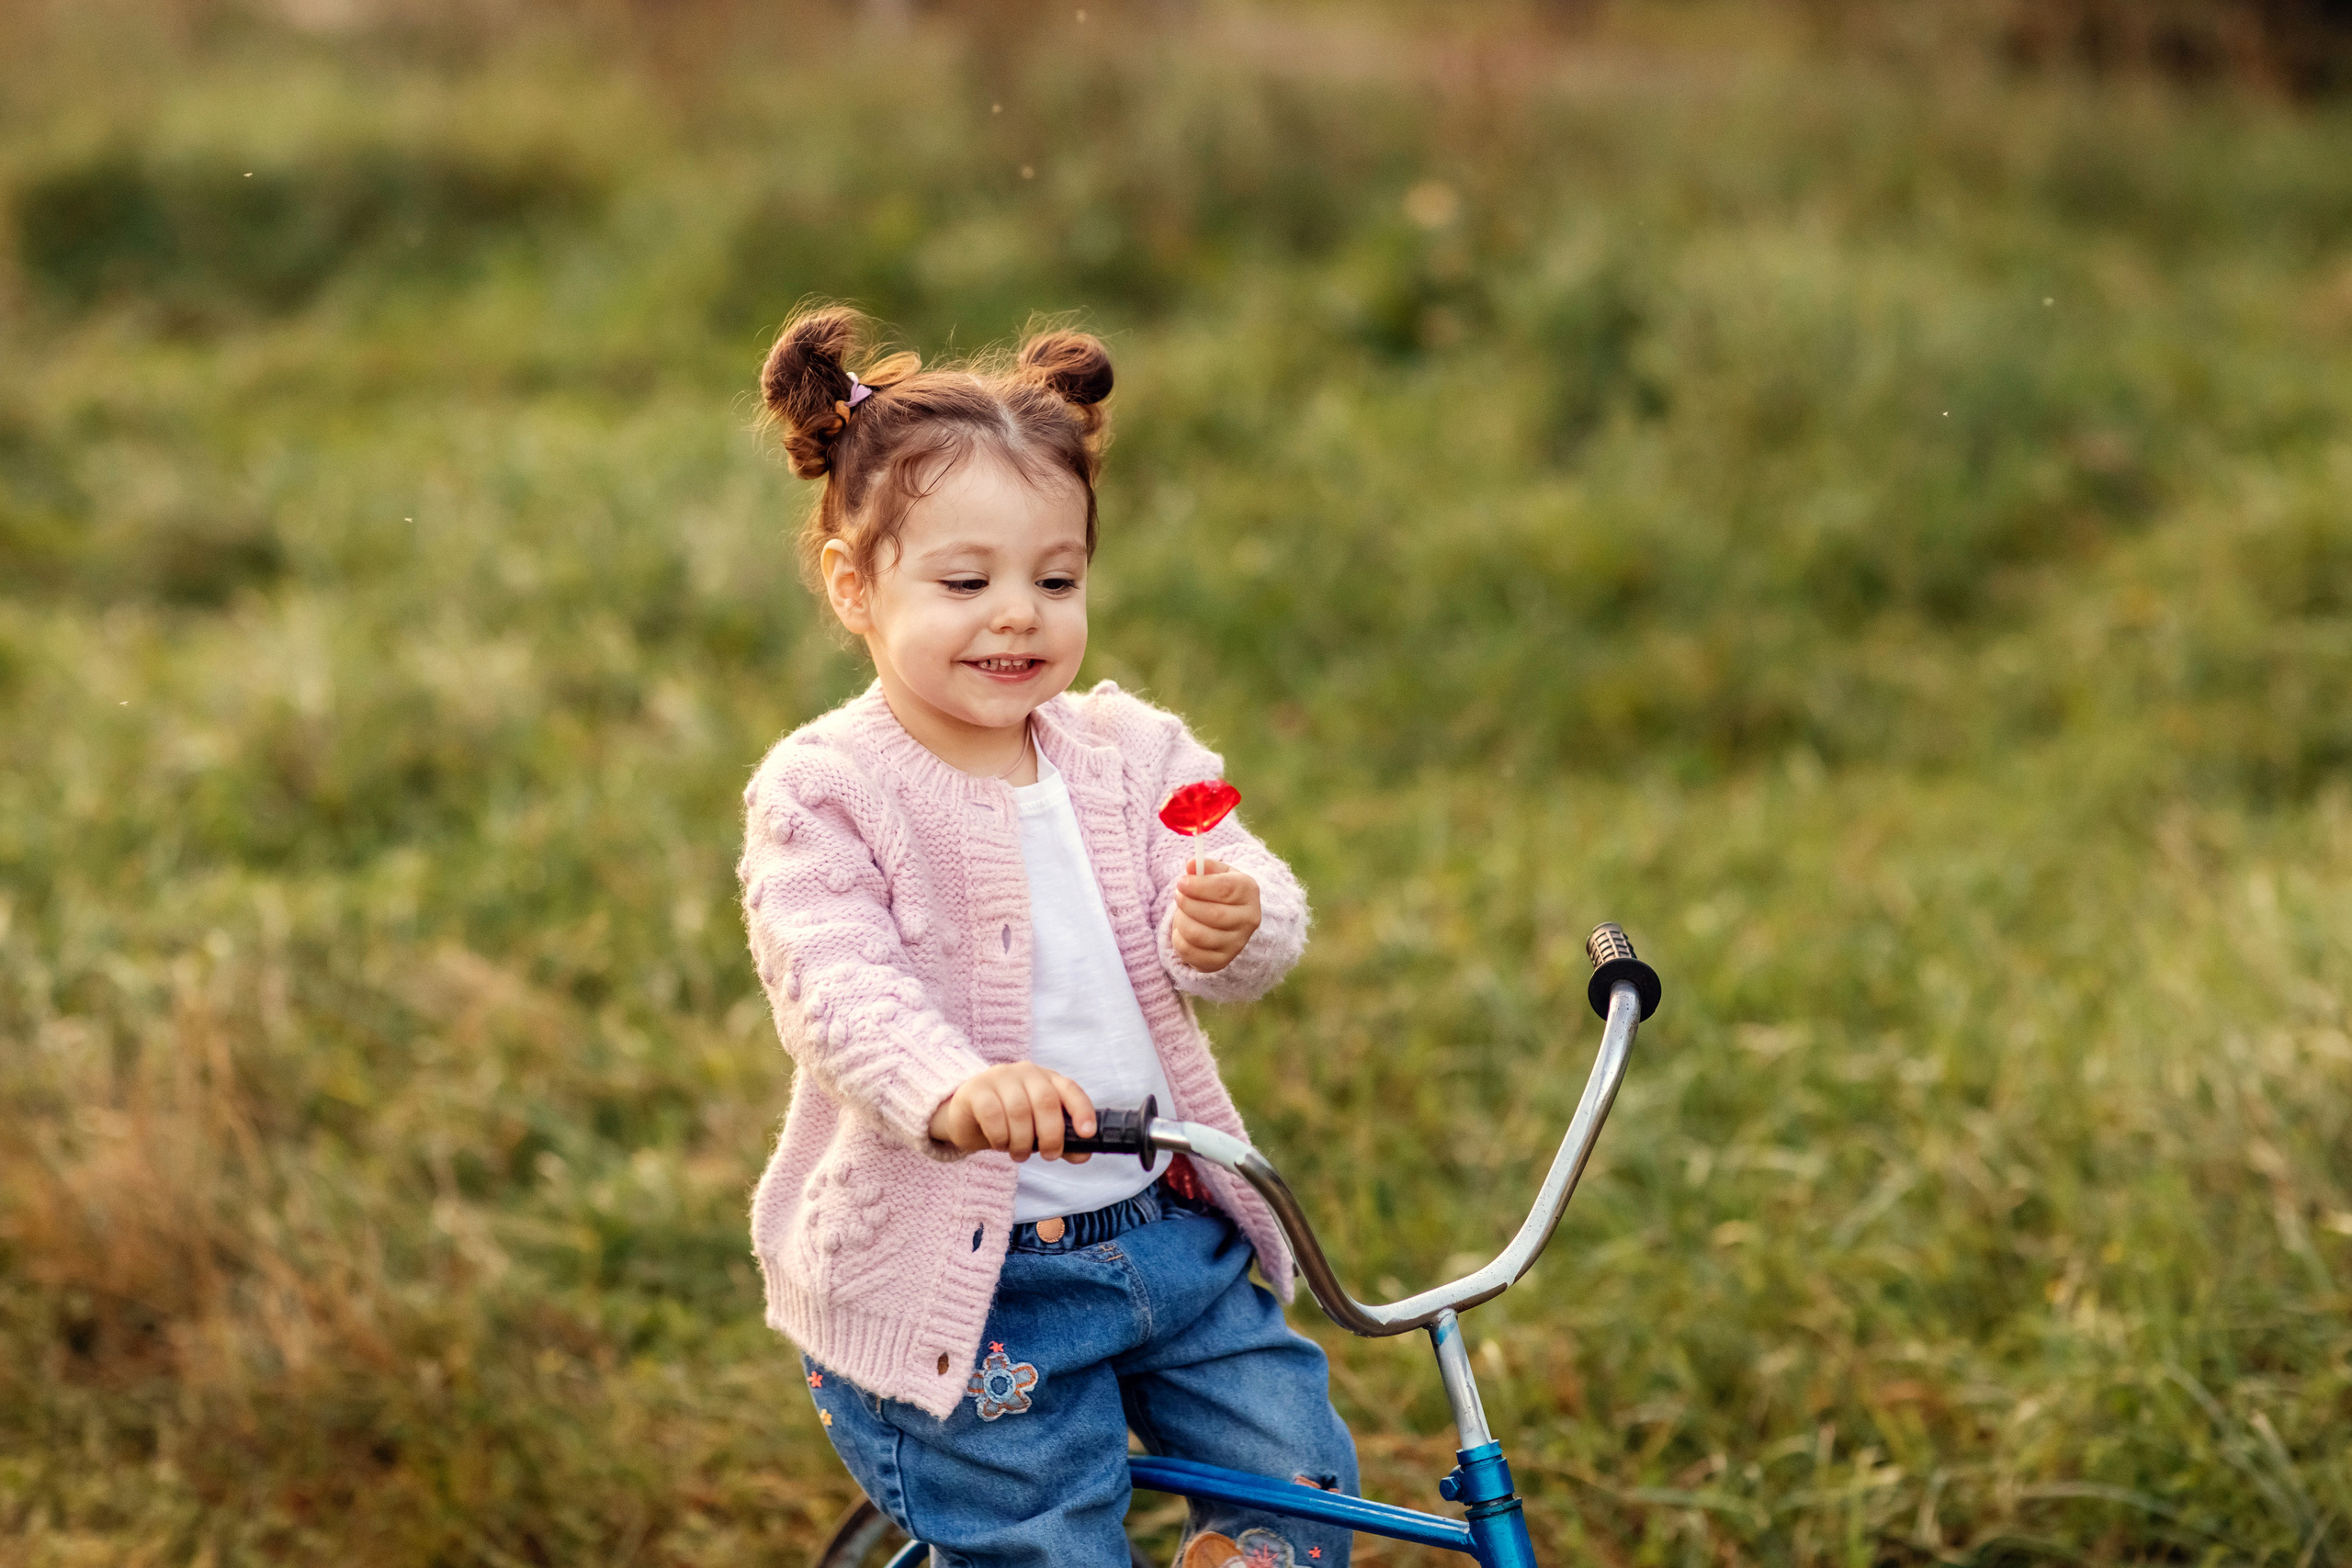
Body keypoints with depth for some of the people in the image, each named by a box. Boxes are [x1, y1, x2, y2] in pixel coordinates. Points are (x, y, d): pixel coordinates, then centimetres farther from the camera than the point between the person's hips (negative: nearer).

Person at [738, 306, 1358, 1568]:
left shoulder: (1131, 753, 4)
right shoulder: (822, 795, -11)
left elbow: (1257, 908, -6)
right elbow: (834, 987, -25)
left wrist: (1229, 925, -32)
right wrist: (953, 1092, -45)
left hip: (1166, 1229, 5)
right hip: (956, 1273, -5)